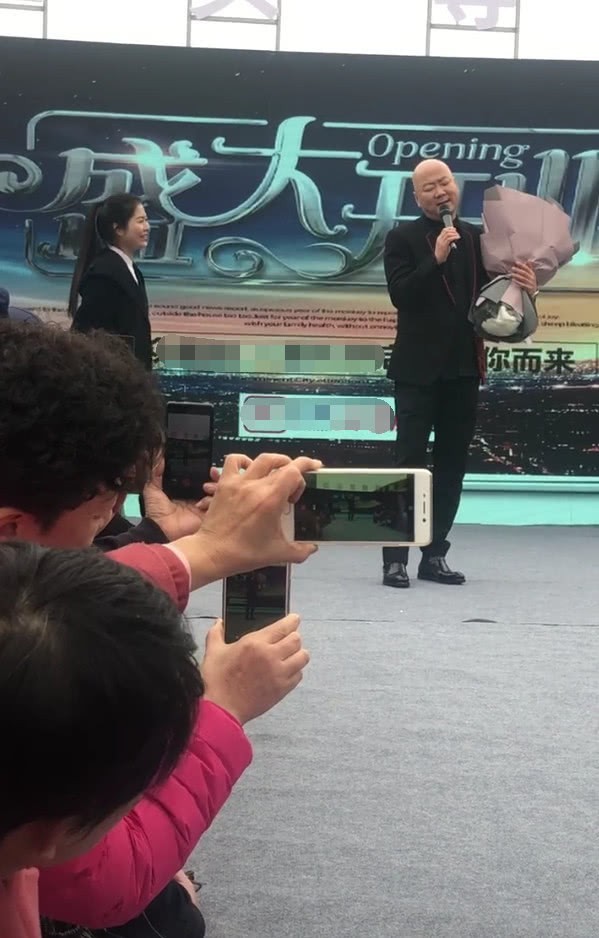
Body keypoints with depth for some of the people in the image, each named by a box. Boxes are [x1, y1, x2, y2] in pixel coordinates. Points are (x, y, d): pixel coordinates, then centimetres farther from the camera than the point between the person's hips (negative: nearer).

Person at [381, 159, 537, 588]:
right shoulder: (403, 238, -2)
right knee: (410, 462, -5)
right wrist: (436, 258, -24)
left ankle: (435, 555, 16)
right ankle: (396, 557, -1)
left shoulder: (476, 238, 10)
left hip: (463, 368, 5)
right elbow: (400, 295, -14)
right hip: (419, 369, -5)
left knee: (452, 466, 8)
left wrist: (523, 288, -12)